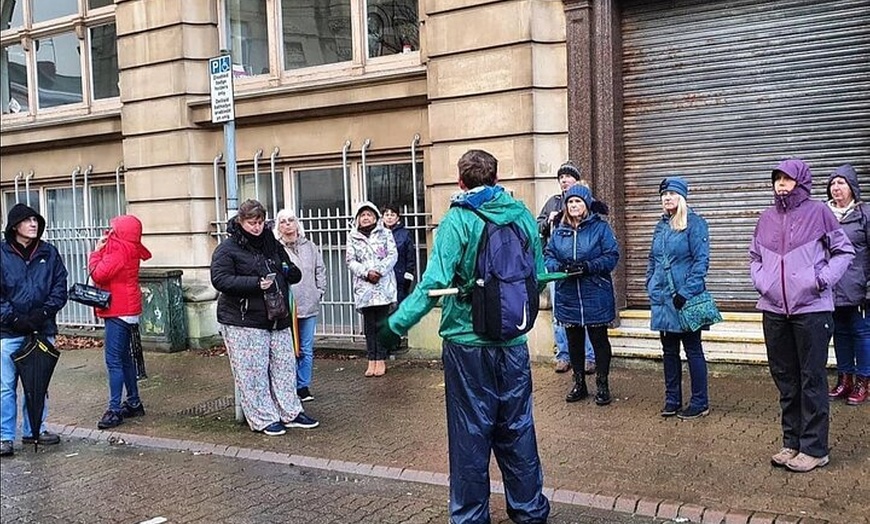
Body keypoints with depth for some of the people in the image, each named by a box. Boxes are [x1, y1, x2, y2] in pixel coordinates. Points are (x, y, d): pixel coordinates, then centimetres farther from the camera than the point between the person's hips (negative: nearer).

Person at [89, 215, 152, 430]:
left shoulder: (119, 251, -18)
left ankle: (115, 410, -6)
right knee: (124, 357, 17)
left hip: (119, 313, -11)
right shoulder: (128, 249, 13)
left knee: (114, 361, -8)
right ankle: (134, 403, 25)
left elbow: (98, 274, -22)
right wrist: (102, 248, 2)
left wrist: (97, 250, -9)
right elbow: (105, 271, 14)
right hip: (127, 311, 11)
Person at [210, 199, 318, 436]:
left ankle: (290, 413, 22)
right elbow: (220, 279, -17)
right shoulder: (227, 249, -6)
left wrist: (288, 270, -4)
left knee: (285, 366, 11)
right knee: (252, 372, -2)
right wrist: (256, 283, -24)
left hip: (277, 319, 6)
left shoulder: (272, 244, 14)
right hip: (243, 321, -6)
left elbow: (294, 274, 22)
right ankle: (264, 419, 8)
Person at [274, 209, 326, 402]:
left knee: (307, 349, 9)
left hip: (309, 306, 4)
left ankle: (303, 387, 20)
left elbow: (320, 271, 14)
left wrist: (319, 292, 5)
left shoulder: (310, 247, 11)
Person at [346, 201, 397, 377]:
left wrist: (379, 271, -14)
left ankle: (381, 360, 5)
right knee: (369, 324, 2)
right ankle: (371, 361, 6)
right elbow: (350, 261, 3)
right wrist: (366, 273, -12)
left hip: (384, 285, -1)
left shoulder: (385, 233, 8)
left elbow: (393, 255, -1)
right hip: (364, 286, 1)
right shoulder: (352, 237, 10)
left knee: (382, 323, -1)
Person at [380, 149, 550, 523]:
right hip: (513, 341, 4)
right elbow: (538, 275, 11)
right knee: (517, 429, 16)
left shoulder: (458, 220, -11)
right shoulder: (521, 215, 2)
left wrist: (397, 324, -16)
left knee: (471, 433, 7)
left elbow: (435, 282, -20)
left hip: (467, 342, -4)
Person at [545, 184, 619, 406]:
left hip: (596, 297, -4)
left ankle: (602, 385, 18)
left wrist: (588, 266, -22)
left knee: (599, 341, 6)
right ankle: (579, 384, 26)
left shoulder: (600, 227, -3)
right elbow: (548, 256, 7)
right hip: (568, 297, 4)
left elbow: (612, 256, -9)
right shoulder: (559, 230, 8)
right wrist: (559, 266, -15)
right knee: (574, 341, 13)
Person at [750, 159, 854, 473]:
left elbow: (844, 251, 2)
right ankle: (792, 442, 23)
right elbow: (755, 256, 21)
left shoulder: (818, 212, -3)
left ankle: (814, 449, 9)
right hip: (774, 310, 5)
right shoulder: (767, 218, 9)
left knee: (812, 379, 1)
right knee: (785, 379, 12)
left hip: (812, 309, -5)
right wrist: (759, 279, 4)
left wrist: (825, 278, -10)